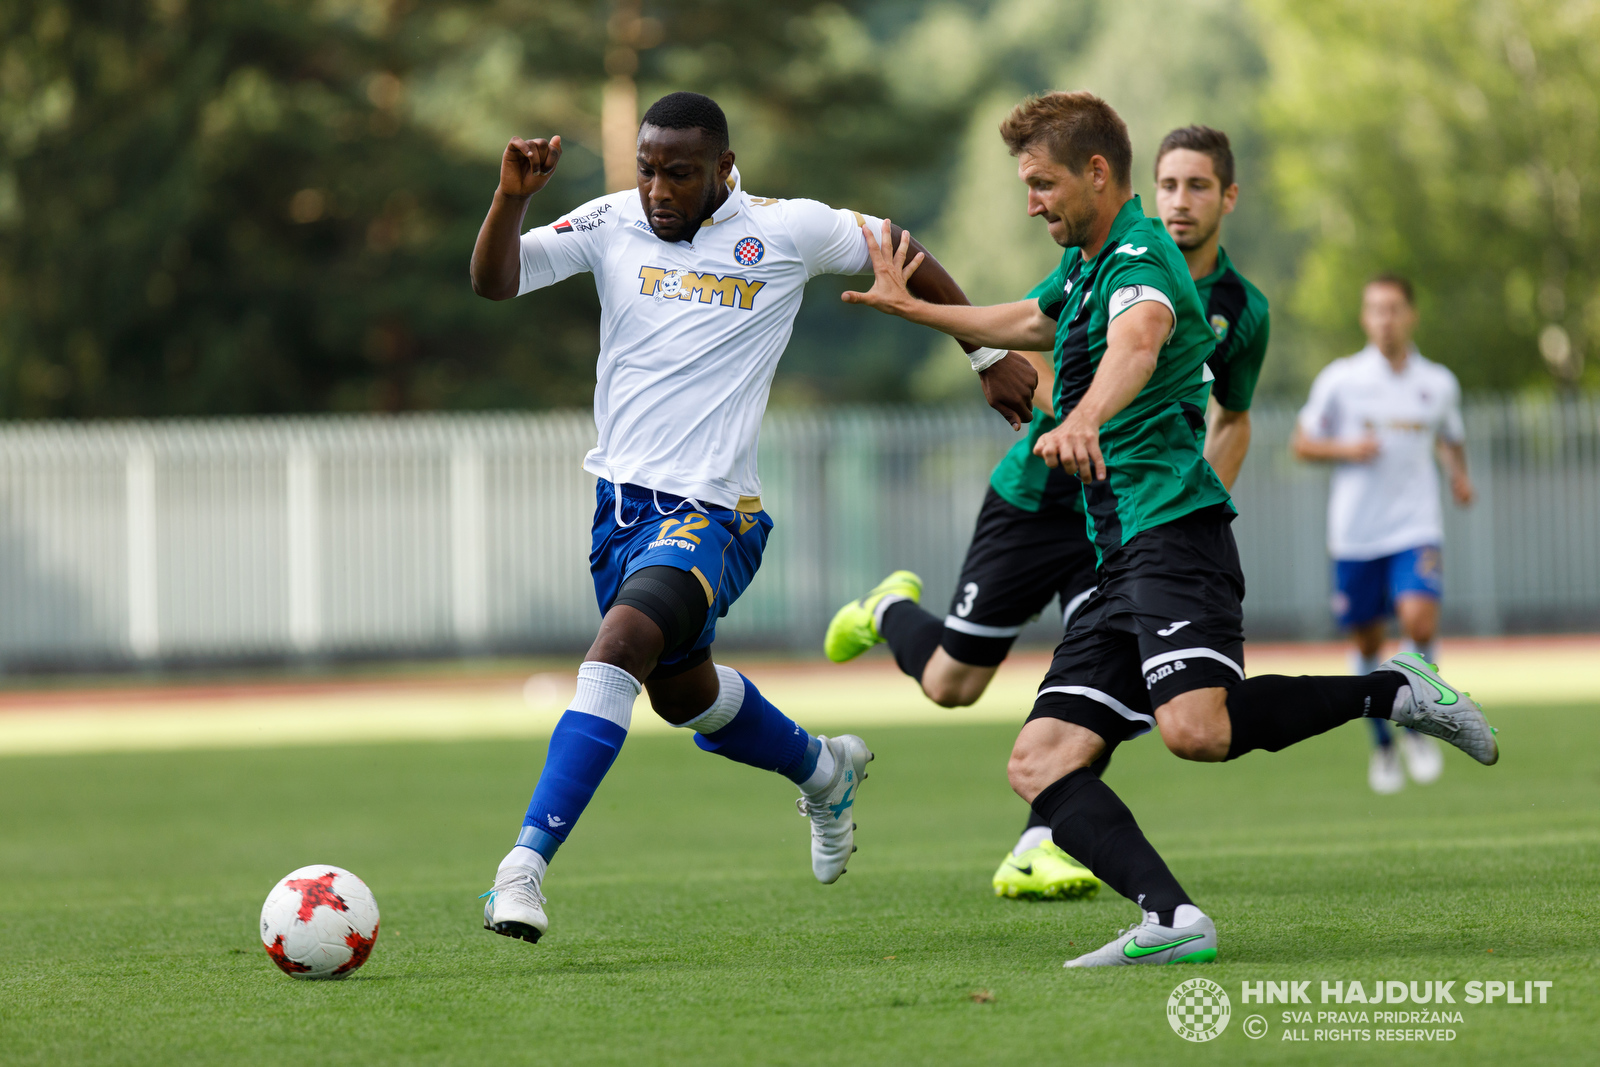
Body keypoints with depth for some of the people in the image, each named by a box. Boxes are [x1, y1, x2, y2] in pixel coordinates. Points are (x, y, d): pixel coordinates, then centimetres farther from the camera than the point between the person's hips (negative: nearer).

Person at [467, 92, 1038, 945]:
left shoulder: (786, 232, -5)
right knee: (681, 690, 24)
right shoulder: (611, 225, 0)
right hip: (621, 501, 6)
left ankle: (526, 865, -33)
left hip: (709, 515, -6)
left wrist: (989, 354, 16)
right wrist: (511, 197, -29)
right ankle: (823, 771, 53)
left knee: (619, 647, -29)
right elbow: (495, 280, -10)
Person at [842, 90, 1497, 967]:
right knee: (1039, 762, -7)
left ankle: (1388, 692, -10)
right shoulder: (1084, 266, 22)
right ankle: (1171, 918, -24)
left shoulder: (1139, 256, -10)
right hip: (1119, 561, 10)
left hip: (1174, 532, -10)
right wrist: (908, 306, 48)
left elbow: (1139, 341, -34)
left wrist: (1084, 420, -53)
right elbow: (1023, 322, 44)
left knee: (1195, 729, -32)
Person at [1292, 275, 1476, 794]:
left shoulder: (1438, 383, 5)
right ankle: (1382, 743, 28)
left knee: (1420, 621, -20)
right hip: (1355, 532, 0)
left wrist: (1459, 473, 3)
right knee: (1367, 640, 7)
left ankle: (1415, 726, 2)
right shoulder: (1340, 378, -1)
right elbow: (1302, 442, 5)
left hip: (1415, 527, 0)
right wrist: (1346, 449, -13)